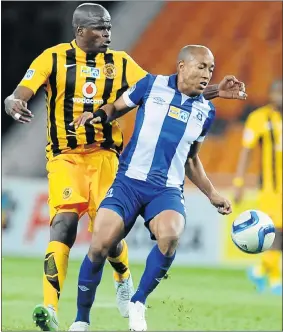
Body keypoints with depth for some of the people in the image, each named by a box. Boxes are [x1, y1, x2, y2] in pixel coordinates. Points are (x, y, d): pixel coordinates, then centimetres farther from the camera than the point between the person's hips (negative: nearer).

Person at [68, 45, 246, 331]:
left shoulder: (205, 112, 10)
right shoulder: (152, 85, 1)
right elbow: (117, 107, 13)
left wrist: (212, 194, 18)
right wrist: (99, 114, -9)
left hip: (167, 190, 2)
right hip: (129, 181, -2)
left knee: (170, 235, -32)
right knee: (100, 245, -19)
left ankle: (138, 303, -10)